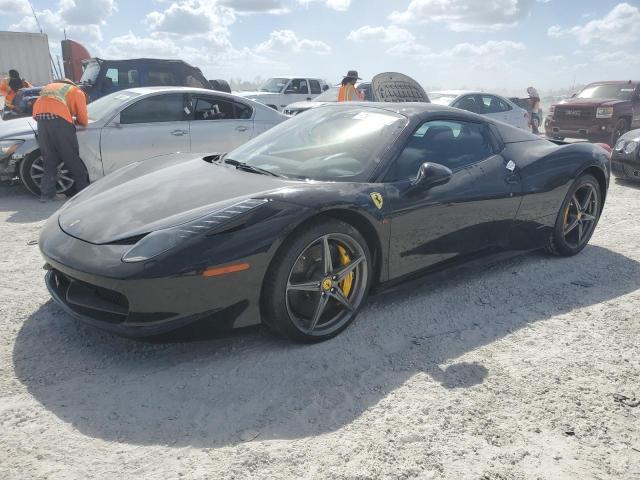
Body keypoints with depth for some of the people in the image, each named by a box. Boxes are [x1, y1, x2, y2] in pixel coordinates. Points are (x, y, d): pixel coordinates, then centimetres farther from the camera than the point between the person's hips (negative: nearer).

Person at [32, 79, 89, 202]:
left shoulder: (49, 87, 37)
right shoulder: (77, 92, 22)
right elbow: (84, 120, 18)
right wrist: (75, 121, 40)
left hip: (40, 117, 5)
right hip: (59, 119, -4)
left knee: (48, 159, 12)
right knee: (72, 159, 3)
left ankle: (46, 193, 10)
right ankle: (83, 189, 9)